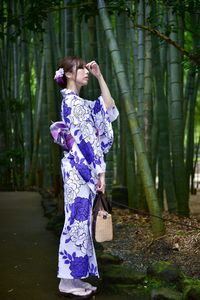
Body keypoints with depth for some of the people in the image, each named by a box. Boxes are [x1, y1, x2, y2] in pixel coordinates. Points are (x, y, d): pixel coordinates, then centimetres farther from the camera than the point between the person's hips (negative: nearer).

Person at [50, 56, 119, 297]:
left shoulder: (75, 102, 18)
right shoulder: (73, 101, -12)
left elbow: (108, 107, 21)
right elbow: (85, 139, -18)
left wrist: (99, 76, 16)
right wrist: (100, 170, -18)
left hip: (80, 168, 10)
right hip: (79, 168, -10)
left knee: (80, 220, 10)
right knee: (77, 219, -6)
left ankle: (74, 276, 16)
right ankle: (67, 280, 0)